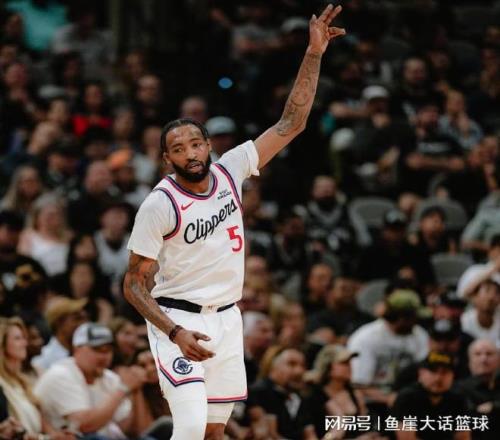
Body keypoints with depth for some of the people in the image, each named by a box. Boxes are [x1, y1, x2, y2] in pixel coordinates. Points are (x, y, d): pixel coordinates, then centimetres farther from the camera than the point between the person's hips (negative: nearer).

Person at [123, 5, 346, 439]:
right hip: (177, 320, -6)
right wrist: (176, 333, -24)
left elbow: (290, 124, 1)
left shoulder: (229, 171, -1)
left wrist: (314, 55, -8)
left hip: (226, 318, 6)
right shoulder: (160, 205, -14)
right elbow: (134, 284, -10)